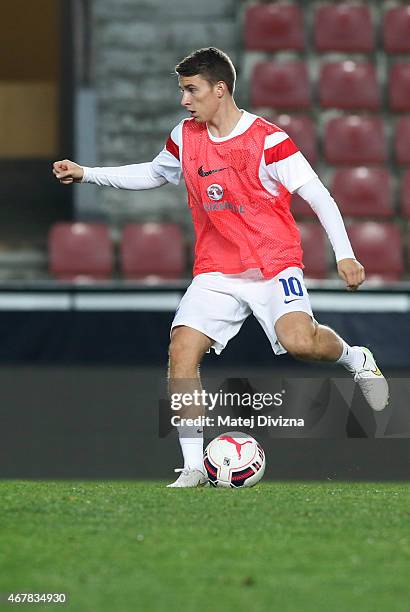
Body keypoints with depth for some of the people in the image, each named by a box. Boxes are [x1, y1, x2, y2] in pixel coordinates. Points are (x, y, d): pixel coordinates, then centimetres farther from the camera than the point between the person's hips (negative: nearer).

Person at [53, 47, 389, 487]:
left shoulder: (267, 140, -12)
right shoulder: (186, 137, 5)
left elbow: (318, 195, -11)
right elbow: (154, 174, 25)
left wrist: (344, 255, -18)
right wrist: (86, 174, 20)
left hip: (275, 264, -5)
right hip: (216, 270, 5)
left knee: (299, 341, -29)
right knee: (182, 348, -16)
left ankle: (356, 359, 7)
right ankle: (193, 467, -12)